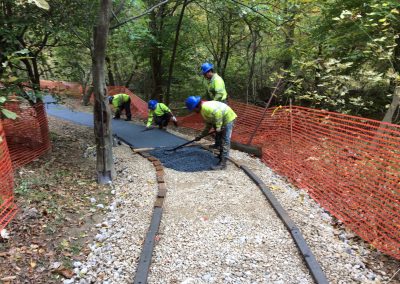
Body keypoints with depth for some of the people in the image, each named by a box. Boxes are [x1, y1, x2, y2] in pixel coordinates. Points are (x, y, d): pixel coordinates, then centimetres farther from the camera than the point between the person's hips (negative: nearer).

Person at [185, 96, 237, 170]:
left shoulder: (205, 107, -19)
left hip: (228, 118, -11)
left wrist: (218, 126, -28)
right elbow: (208, 125, 20)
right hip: (224, 119, 11)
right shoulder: (204, 110, 14)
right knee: (222, 140, 25)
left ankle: (222, 163, -11)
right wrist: (201, 136, 22)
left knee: (225, 141, -11)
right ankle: (222, 155, 43)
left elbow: (217, 113, -33)